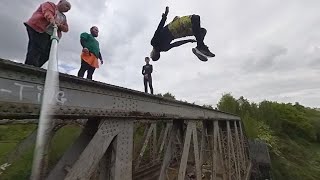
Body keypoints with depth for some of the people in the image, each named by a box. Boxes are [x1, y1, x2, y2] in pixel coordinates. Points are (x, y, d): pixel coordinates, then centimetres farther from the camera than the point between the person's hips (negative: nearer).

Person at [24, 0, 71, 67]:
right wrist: (51, 19, -33)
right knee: (35, 50, -18)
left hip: (50, 36, 6)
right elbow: (47, 12, -12)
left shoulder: (63, 17, 28)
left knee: (45, 55, -7)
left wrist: (59, 25, -5)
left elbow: (66, 28, 16)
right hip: (37, 28, -6)